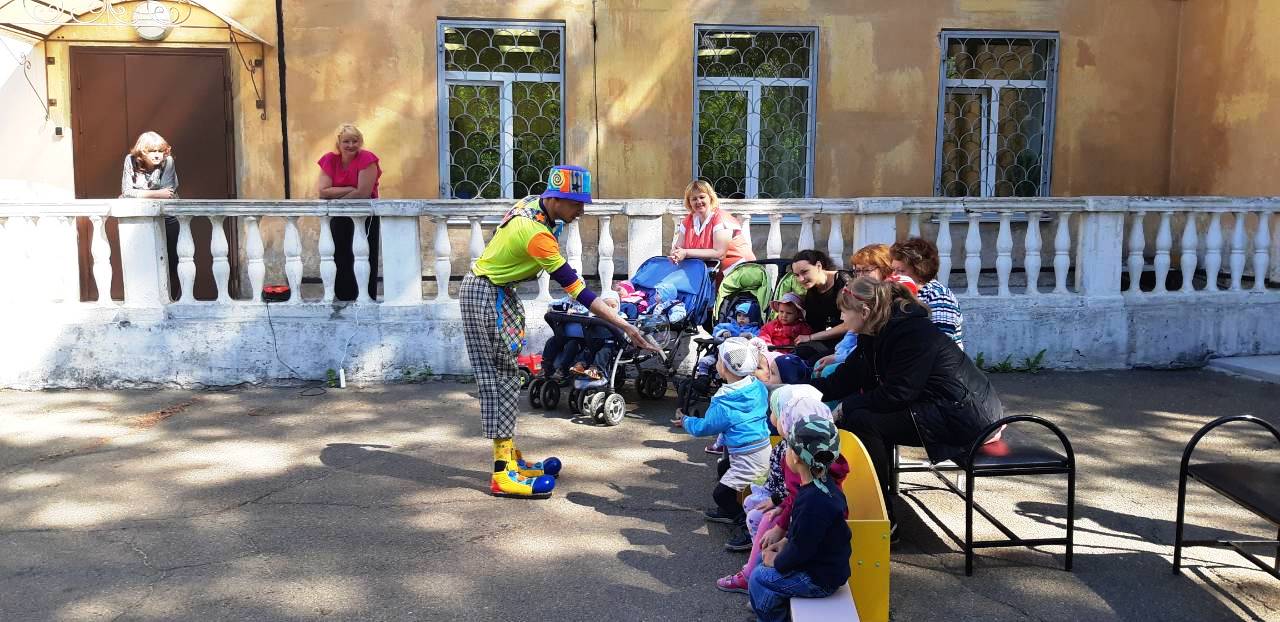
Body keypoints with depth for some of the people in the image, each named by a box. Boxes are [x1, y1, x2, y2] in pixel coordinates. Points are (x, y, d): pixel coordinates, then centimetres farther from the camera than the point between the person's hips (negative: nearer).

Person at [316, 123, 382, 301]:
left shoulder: (367, 159, -13)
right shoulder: (329, 160, -1)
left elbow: (363, 193, -20)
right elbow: (322, 191, -11)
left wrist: (336, 196, -9)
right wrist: (350, 189, -17)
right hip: (339, 217, 5)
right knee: (340, 258, 10)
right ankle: (343, 298, 20)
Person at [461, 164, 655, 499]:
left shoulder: (531, 203, -4)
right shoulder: (536, 234, -29)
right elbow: (578, 291, -29)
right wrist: (625, 326, -29)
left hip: (499, 294, 9)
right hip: (485, 298, -9)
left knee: (507, 377, 10)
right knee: (499, 379, -8)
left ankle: (511, 458, 17)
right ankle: (503, 474, -5)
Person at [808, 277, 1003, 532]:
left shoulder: (912, 333, -22)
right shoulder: (876, 334, 6)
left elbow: (896, 394, -24)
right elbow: (846, 379, 8)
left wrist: (847, 407, -14)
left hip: (966, 415, -10)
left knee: (862, 420, -19)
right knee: (856, 412, 4)